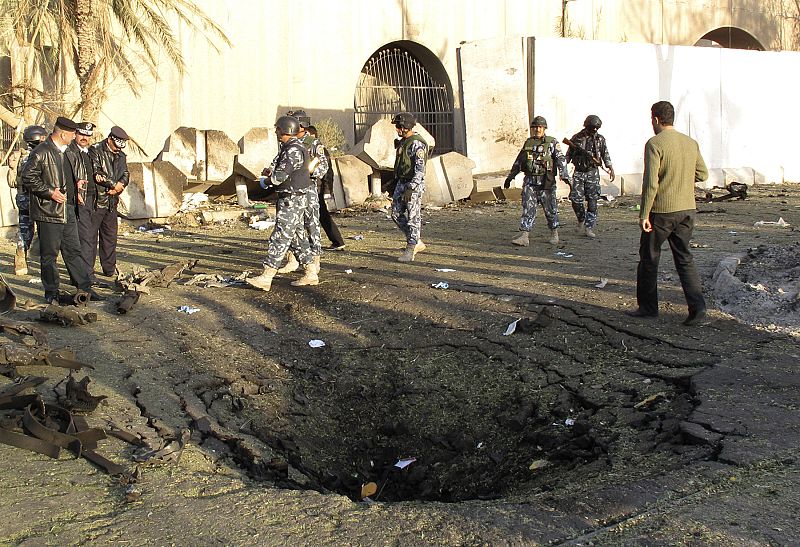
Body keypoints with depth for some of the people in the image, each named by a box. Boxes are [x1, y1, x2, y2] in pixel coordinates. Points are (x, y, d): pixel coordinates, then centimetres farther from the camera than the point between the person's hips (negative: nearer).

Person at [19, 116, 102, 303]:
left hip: (68, 210, 8)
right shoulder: (41, 152, -13)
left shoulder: (65, 152, 16)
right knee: (49, 254, 2)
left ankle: (84, 288, 16)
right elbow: (27, 177, -17)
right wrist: (50, 192, -18)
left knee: (73, 251, 11)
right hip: (48, 212, -8)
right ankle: (51, 293, 10)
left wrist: (75, 184, 17)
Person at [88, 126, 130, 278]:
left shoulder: (121, 155, 14)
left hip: (111, 202, 7)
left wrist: (120, 185, -11)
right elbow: (96, 173, -17)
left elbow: (125, 174, 10)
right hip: (95, 201, -7)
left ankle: (109, 269, 22)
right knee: (90, 236, -3)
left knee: (110, 236, 12)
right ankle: (87, 270, 2)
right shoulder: (95, 150, -8)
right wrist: (114, 184, -11)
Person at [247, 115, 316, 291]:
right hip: (291, 199, 11)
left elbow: (280, 176, -25)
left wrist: (269, 178, -3)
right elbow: (280, 169, 23)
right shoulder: (288, 148, 15)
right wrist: (271, 170, 0)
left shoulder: (294, 150, -19)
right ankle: (311, 274, 18)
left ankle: (266, 278, -9)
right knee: (298, 237, 14)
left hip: (292, 200, -11)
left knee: (280, 237, -10)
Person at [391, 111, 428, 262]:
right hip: (401, 183, 10)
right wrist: (396, 181, 21)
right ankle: (417, 243, 19)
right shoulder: (403, 141, 12)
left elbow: (420, 169, -23)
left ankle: (410, 251, 2)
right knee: (397, 214, 9)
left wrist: (411, 189, -28)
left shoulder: (417, 144, -17)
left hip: (414, 185, -10)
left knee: (412, 217, -3)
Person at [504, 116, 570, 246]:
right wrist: (510, 177, 20)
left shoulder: (552, 143, -1)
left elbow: (560, 160, -10)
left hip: (546, 182, -3)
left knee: (550, 209, 6)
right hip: (530, 182, 3)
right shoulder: (528, 143, 12)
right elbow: (518, 162, 19)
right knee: (528, 208, -6)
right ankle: (524, 236, -11)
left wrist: (565, 176, -24)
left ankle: (554, 233, 25)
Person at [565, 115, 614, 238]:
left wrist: (610, 168, -5)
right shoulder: (576, 138, 2)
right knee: (576, 199, -8)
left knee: (592, 201, -4)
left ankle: (589, 227, 1)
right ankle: (581, 219, 19)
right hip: (578, 172, 0)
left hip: (593, 173, 0)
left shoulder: (600, 139, 4)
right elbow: (569, 154, 9)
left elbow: (605, 155, 9)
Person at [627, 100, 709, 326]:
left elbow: (650, 182, -18)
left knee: (649, 258, 10)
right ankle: (697, 307, -2)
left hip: (661, 211, -6)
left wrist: (644, 214, -15)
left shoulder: (655, 144, -12)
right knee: (684, 259, 11)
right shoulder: (691, 143, 7)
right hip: (686, 210, 6)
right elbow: (702, 174, 13)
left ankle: (648, 306, 18)